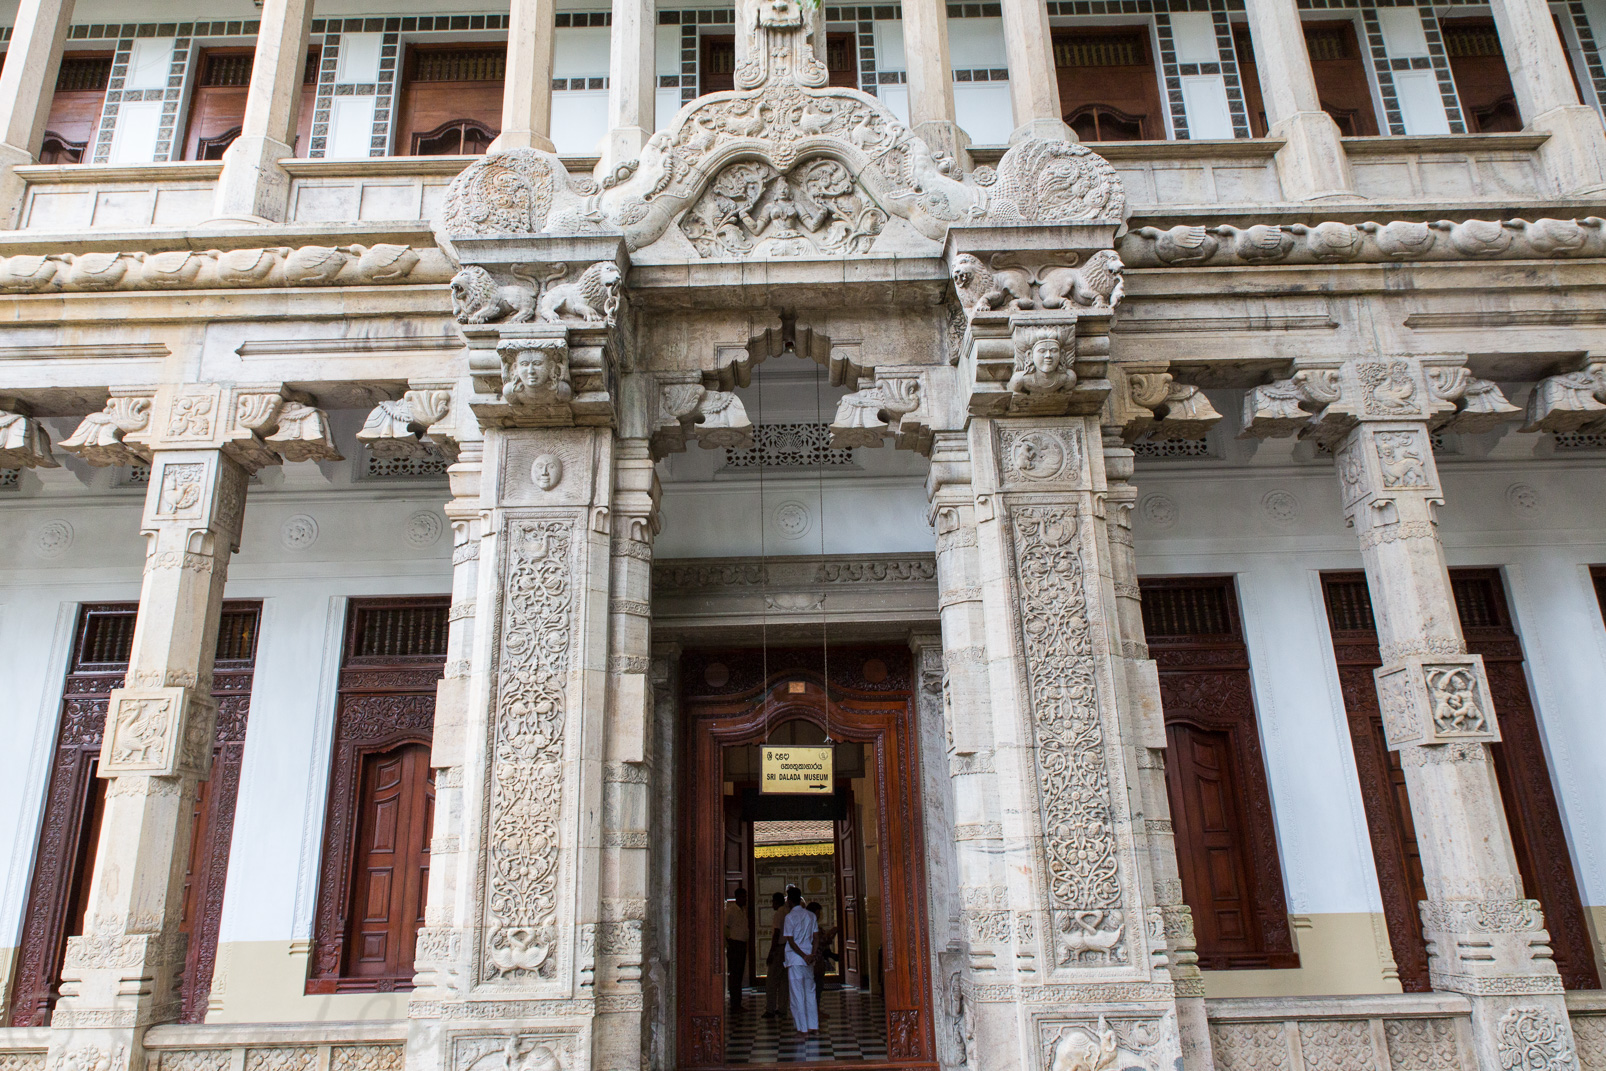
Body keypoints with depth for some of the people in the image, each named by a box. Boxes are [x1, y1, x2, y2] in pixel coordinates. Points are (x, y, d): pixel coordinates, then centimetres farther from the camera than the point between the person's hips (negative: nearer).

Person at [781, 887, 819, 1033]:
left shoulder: (790, 916, -8)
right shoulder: (811, 915, 9)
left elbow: (790, 941, -13)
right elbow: (816, 937, 4)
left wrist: (804, 956, -11)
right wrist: (812, 955, -3)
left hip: (795, 958, -5)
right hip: (809, 959, 5)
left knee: (797, 993, 1)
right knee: (810, 991, 11)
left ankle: (802, 1027, 3)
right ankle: (812, 1025, 11)